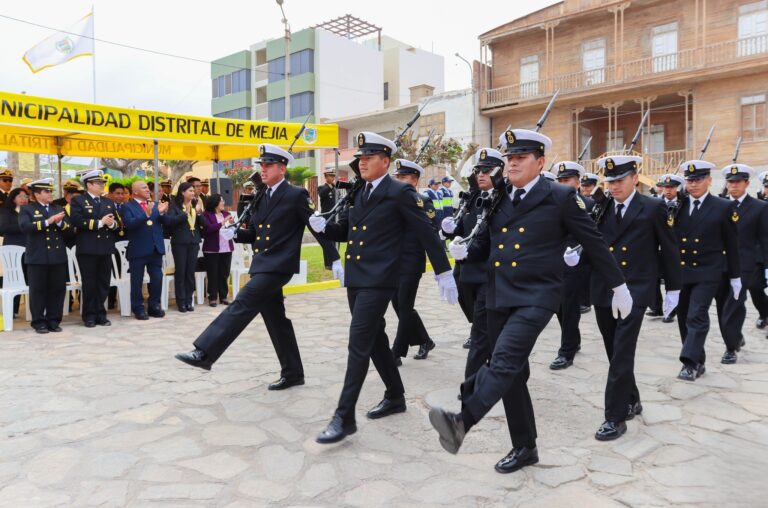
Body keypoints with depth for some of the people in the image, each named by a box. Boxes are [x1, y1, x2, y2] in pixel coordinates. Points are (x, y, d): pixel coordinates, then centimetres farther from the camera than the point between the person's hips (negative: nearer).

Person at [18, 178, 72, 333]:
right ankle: (39, 322, 11)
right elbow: (24, 226, -15)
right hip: (37, 257, -4)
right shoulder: (27, 209, 3)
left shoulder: (59, 209, 16)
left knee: (57, 290, 5)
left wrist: (59, 222, -14)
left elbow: (70, 228, 7)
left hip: (58, 256, 4)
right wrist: (48, 221, -20)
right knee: (38, 290, 1)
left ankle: (53, 320, 15)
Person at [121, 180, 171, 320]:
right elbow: (129, 224, -18)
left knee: (157, 278, 8)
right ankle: (138, 309, 14)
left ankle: (154, 306, 20)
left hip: (156, 248, 5)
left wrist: (162, 213, -13)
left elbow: (165, 222, 8)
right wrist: (146, 214, -28)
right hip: (138, 250, -5)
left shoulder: (155, 204, 13)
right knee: (137, 281, 5)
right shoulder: (127, 207, -4)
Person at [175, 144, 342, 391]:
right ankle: (292, 372, 20)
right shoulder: (261, 198, 15)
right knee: (276, 319, 11)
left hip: (278, 266, -8)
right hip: (262, 265, 8)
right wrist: (235, 233, -2)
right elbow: (254, 234, 18)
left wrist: (334, 261, -10)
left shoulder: (296, 195, -7)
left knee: (241, 305, -15)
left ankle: (204, 353, -12)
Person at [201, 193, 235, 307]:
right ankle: (212, 297, 8)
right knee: (213, 274, 1)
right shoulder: (207, 215, -2)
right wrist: (222, 222, -17)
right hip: (212, 249, -4)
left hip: (226, 248, 4)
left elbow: (232, 229, 12)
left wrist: (232, 223, -9)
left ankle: (223, 296, 15)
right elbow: (209, 228, -16)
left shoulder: (226, 213, 11)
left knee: (224, 274, 7)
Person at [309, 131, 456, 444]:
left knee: (358, 346, -9)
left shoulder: (400, 193, -9)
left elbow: (427, 234, -8)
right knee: (376, 341, 16)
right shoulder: (359, 195, 14)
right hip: (355, 280, 8)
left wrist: (444, 274, -8)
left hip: (378, 281, -8)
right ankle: (395, 396, 33)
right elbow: (344, 232, 18)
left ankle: (344, 417, -3)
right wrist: (321, 226, -3)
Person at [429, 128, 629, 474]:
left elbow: (593, 244, 2)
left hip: (536, 296, -5)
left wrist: (619, 287, 6)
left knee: (504, 359, -26)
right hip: (499, 296, 6)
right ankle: (524, 447, 24)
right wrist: (464, 251, -5)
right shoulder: (497, 200, 10)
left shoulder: (560, 198, -4)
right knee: (511, 372, 10)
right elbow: (486, 244, 18)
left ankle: (462, 421, -36)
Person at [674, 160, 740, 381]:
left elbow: (731, 245, 2)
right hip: (679, 272, 4)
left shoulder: (724, 207, -1)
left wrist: (734, 276, 4)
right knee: (684, 319, 9)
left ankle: (690, 363, -14)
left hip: (707, 273, -4)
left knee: (697, 317, -14)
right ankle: (698, 362, 22)